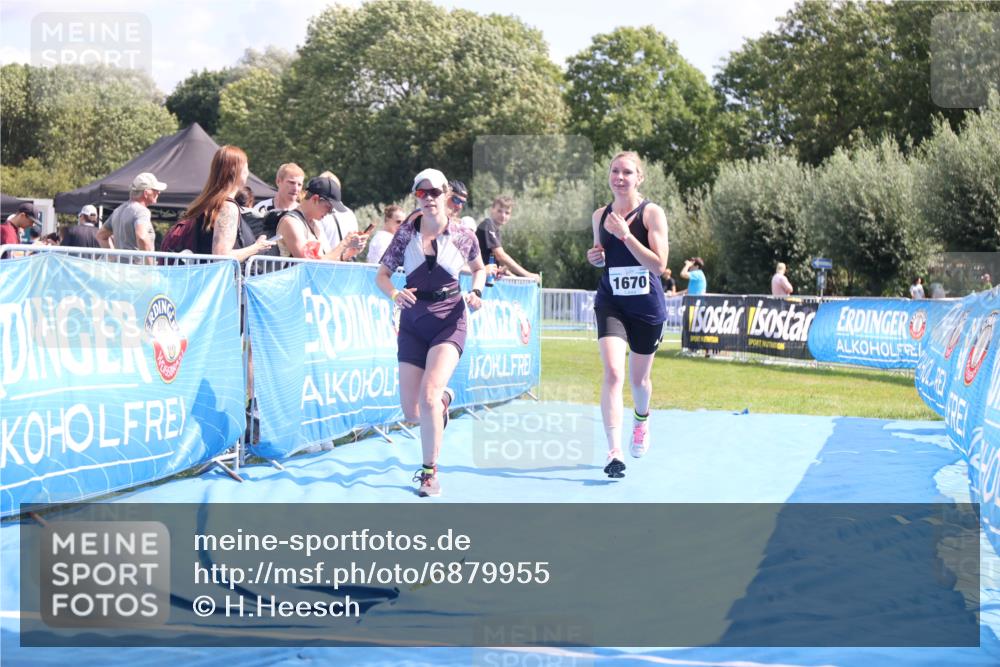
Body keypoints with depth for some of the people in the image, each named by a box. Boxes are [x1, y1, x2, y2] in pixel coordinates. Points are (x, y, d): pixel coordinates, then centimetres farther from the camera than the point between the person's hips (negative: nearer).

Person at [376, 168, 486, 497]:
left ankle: (430, 472, -8)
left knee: (428, 395, -23)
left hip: (449, 321, -3)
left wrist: (476, 293, -6)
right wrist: (395, 294, -19)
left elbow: (479, 268, 14)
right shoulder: (406, 233, -3)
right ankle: (444, 398, 40)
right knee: (411, 412, 1)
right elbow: (382, 275, 2)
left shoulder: (463, 236, -4)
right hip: (413, 323, 3)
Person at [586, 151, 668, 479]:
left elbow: (658, 265, -16)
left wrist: (625, 234, -22)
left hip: (647, 306, -1)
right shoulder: (600, 215, 4)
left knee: (639, 378, 14)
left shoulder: (652, 213, -8)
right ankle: (614, 452, -24)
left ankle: (641, 419, 50)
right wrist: (595, 257, -3)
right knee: (613, 372, -19)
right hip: (610, 302, 2)